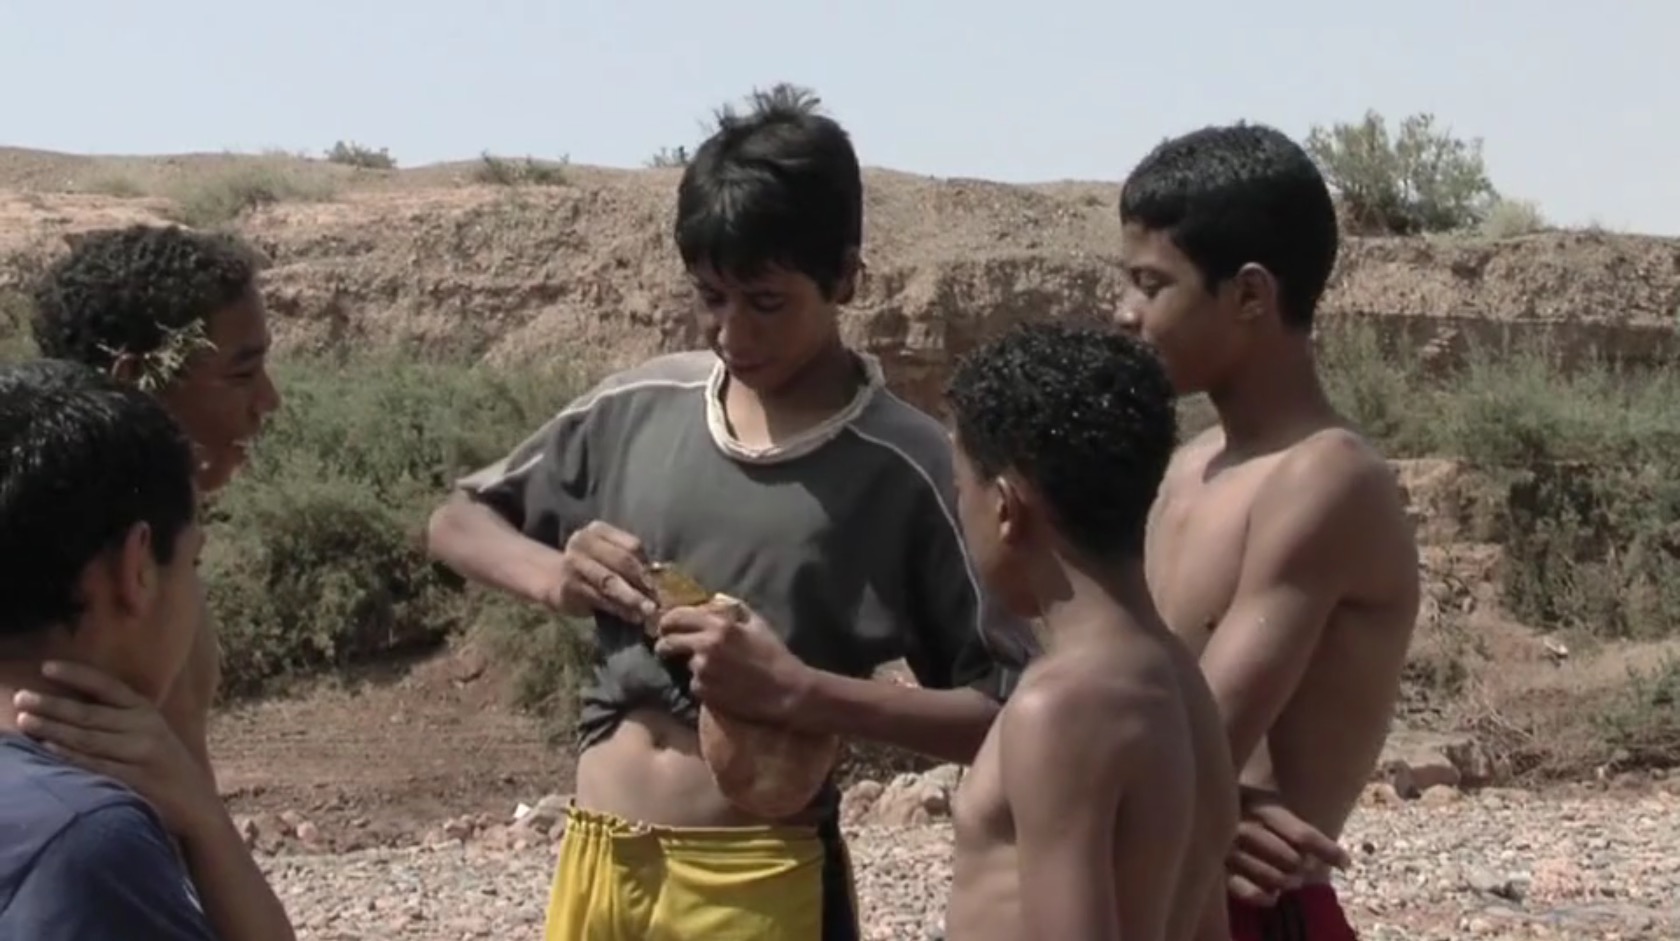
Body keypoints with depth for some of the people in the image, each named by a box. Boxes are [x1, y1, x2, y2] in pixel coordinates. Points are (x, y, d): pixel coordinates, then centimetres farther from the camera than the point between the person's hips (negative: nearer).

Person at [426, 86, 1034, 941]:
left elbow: (1009, 714, -13)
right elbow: (456, 520, 16)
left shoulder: (903, 469, -10)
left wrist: (798, 691, -23)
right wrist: (550, 575, -5)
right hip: (596, 869, 5)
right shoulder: (638, 409, 3)